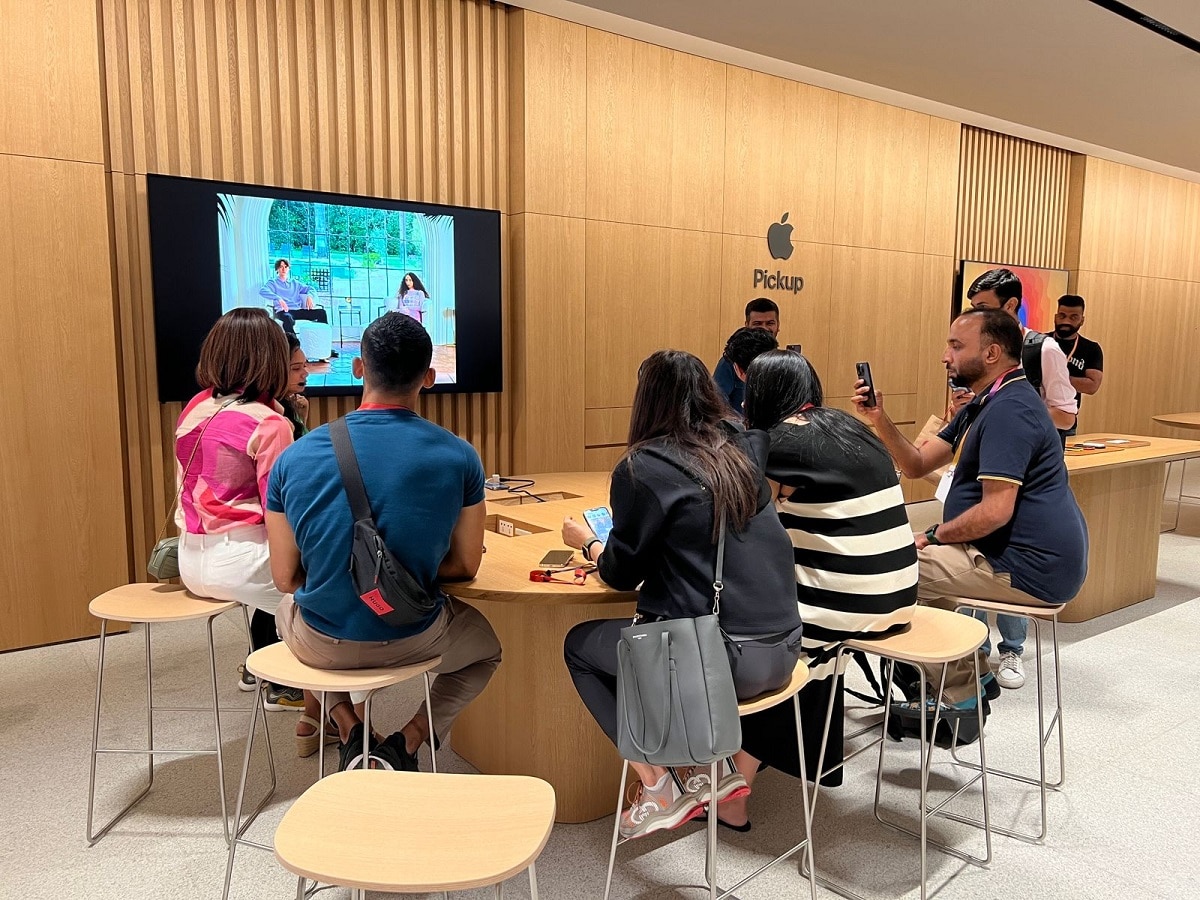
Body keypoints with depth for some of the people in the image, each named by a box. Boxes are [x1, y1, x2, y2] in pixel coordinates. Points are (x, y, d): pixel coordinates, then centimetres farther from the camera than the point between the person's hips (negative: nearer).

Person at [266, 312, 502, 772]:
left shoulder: (295, 457, -12)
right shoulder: (459, 457, -14)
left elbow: (286, 578, -4)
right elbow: (465, 566, -4)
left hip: (322, 646, 1)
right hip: (413, 639, -1)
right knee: (487, 645, 33)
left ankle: (350, 734, 22)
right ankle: (407, 743, 10)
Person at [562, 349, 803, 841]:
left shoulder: (643, 468, -11)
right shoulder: (743, 450, 7)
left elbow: (622, 573, -2)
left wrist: (587, 542, 18)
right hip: (781, 651, 7)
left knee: (579, 644, 16)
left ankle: (657, 788, 12)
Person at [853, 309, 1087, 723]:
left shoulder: (1009, 409, -20)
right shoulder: (985, 404, 15)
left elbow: (995, 511, -27)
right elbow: (917, 464, 10)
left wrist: (933, 536, -13)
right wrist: (879, 419, -3)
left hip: (1033, 569, -11)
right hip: (1035, 557, 11)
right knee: (926, 560, 24)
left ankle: (960, 694, 7)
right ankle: (971, 675, 24)